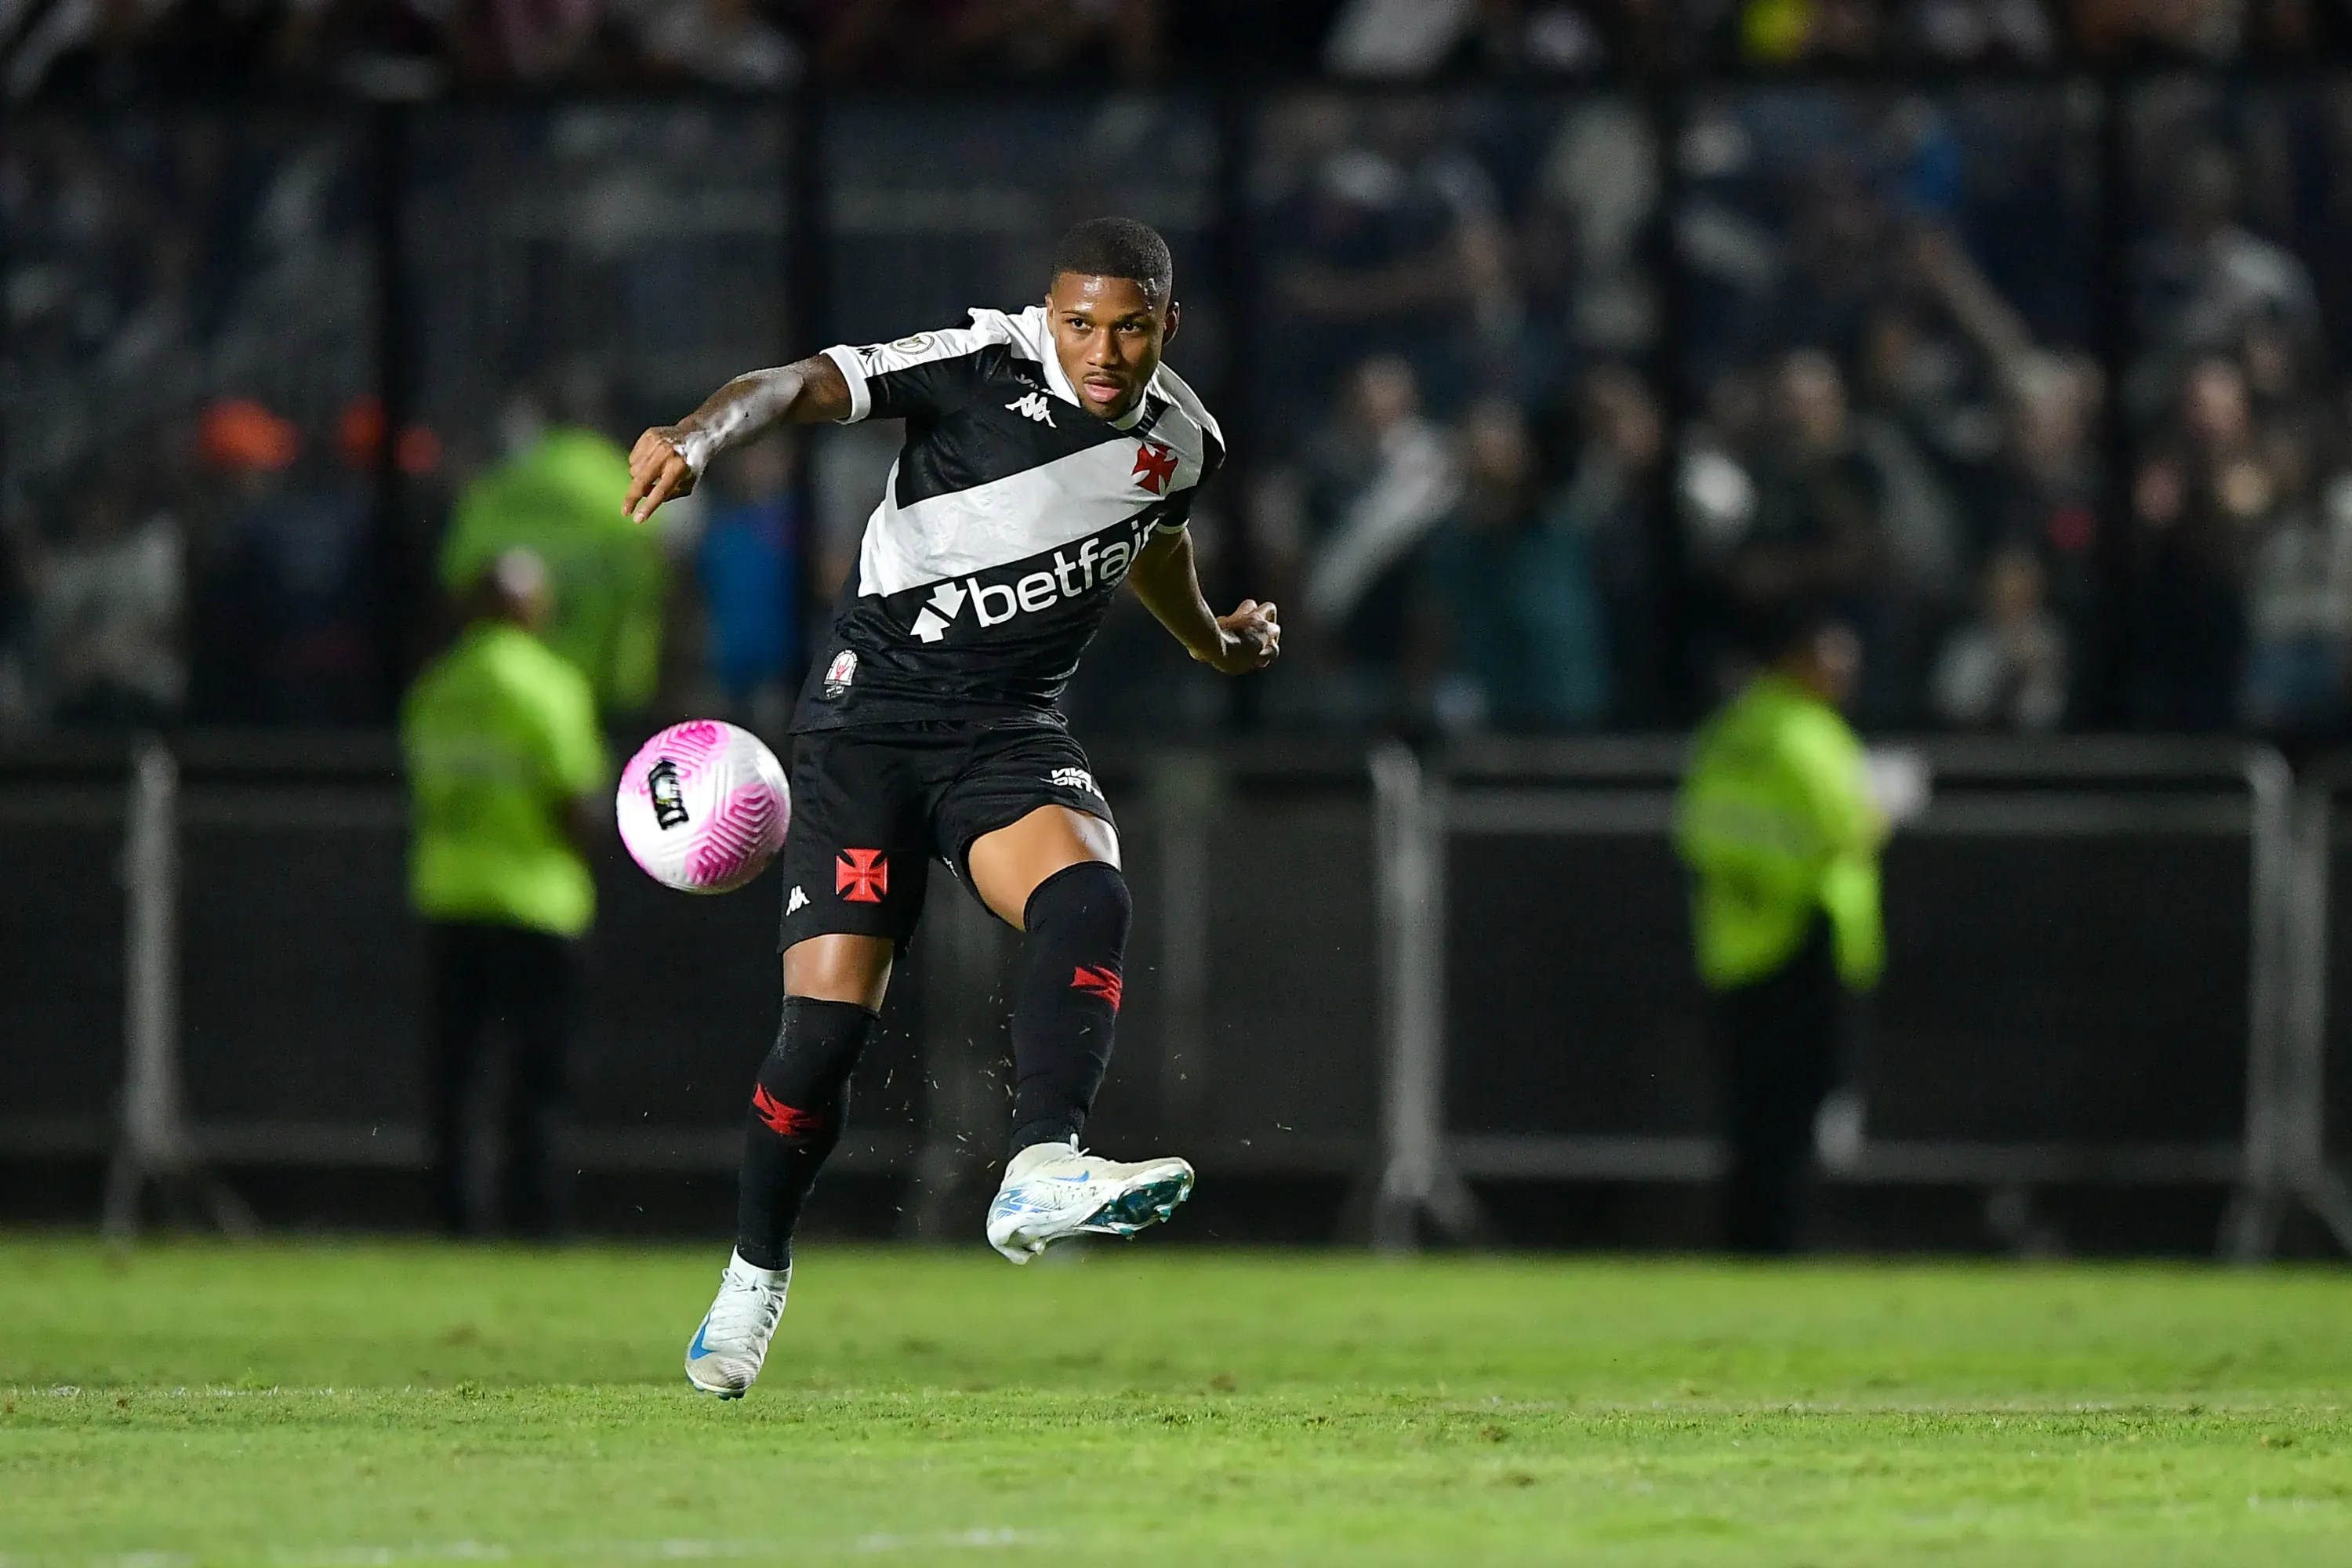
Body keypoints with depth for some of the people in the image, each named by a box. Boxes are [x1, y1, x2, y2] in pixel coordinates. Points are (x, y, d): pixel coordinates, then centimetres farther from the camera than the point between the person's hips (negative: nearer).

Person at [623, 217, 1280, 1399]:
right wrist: (700, 437, -48)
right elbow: (803, 386, -27)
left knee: (1087, 897, -30)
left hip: (1011, 728, 4)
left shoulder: (1183, 440, 3)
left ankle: (1040, 1174, -42)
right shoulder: (981, 369, -14)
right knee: (827, 1020, -9)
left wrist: (1213, 643, 46)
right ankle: (755, 1276, 13)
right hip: (872, 711, -4)